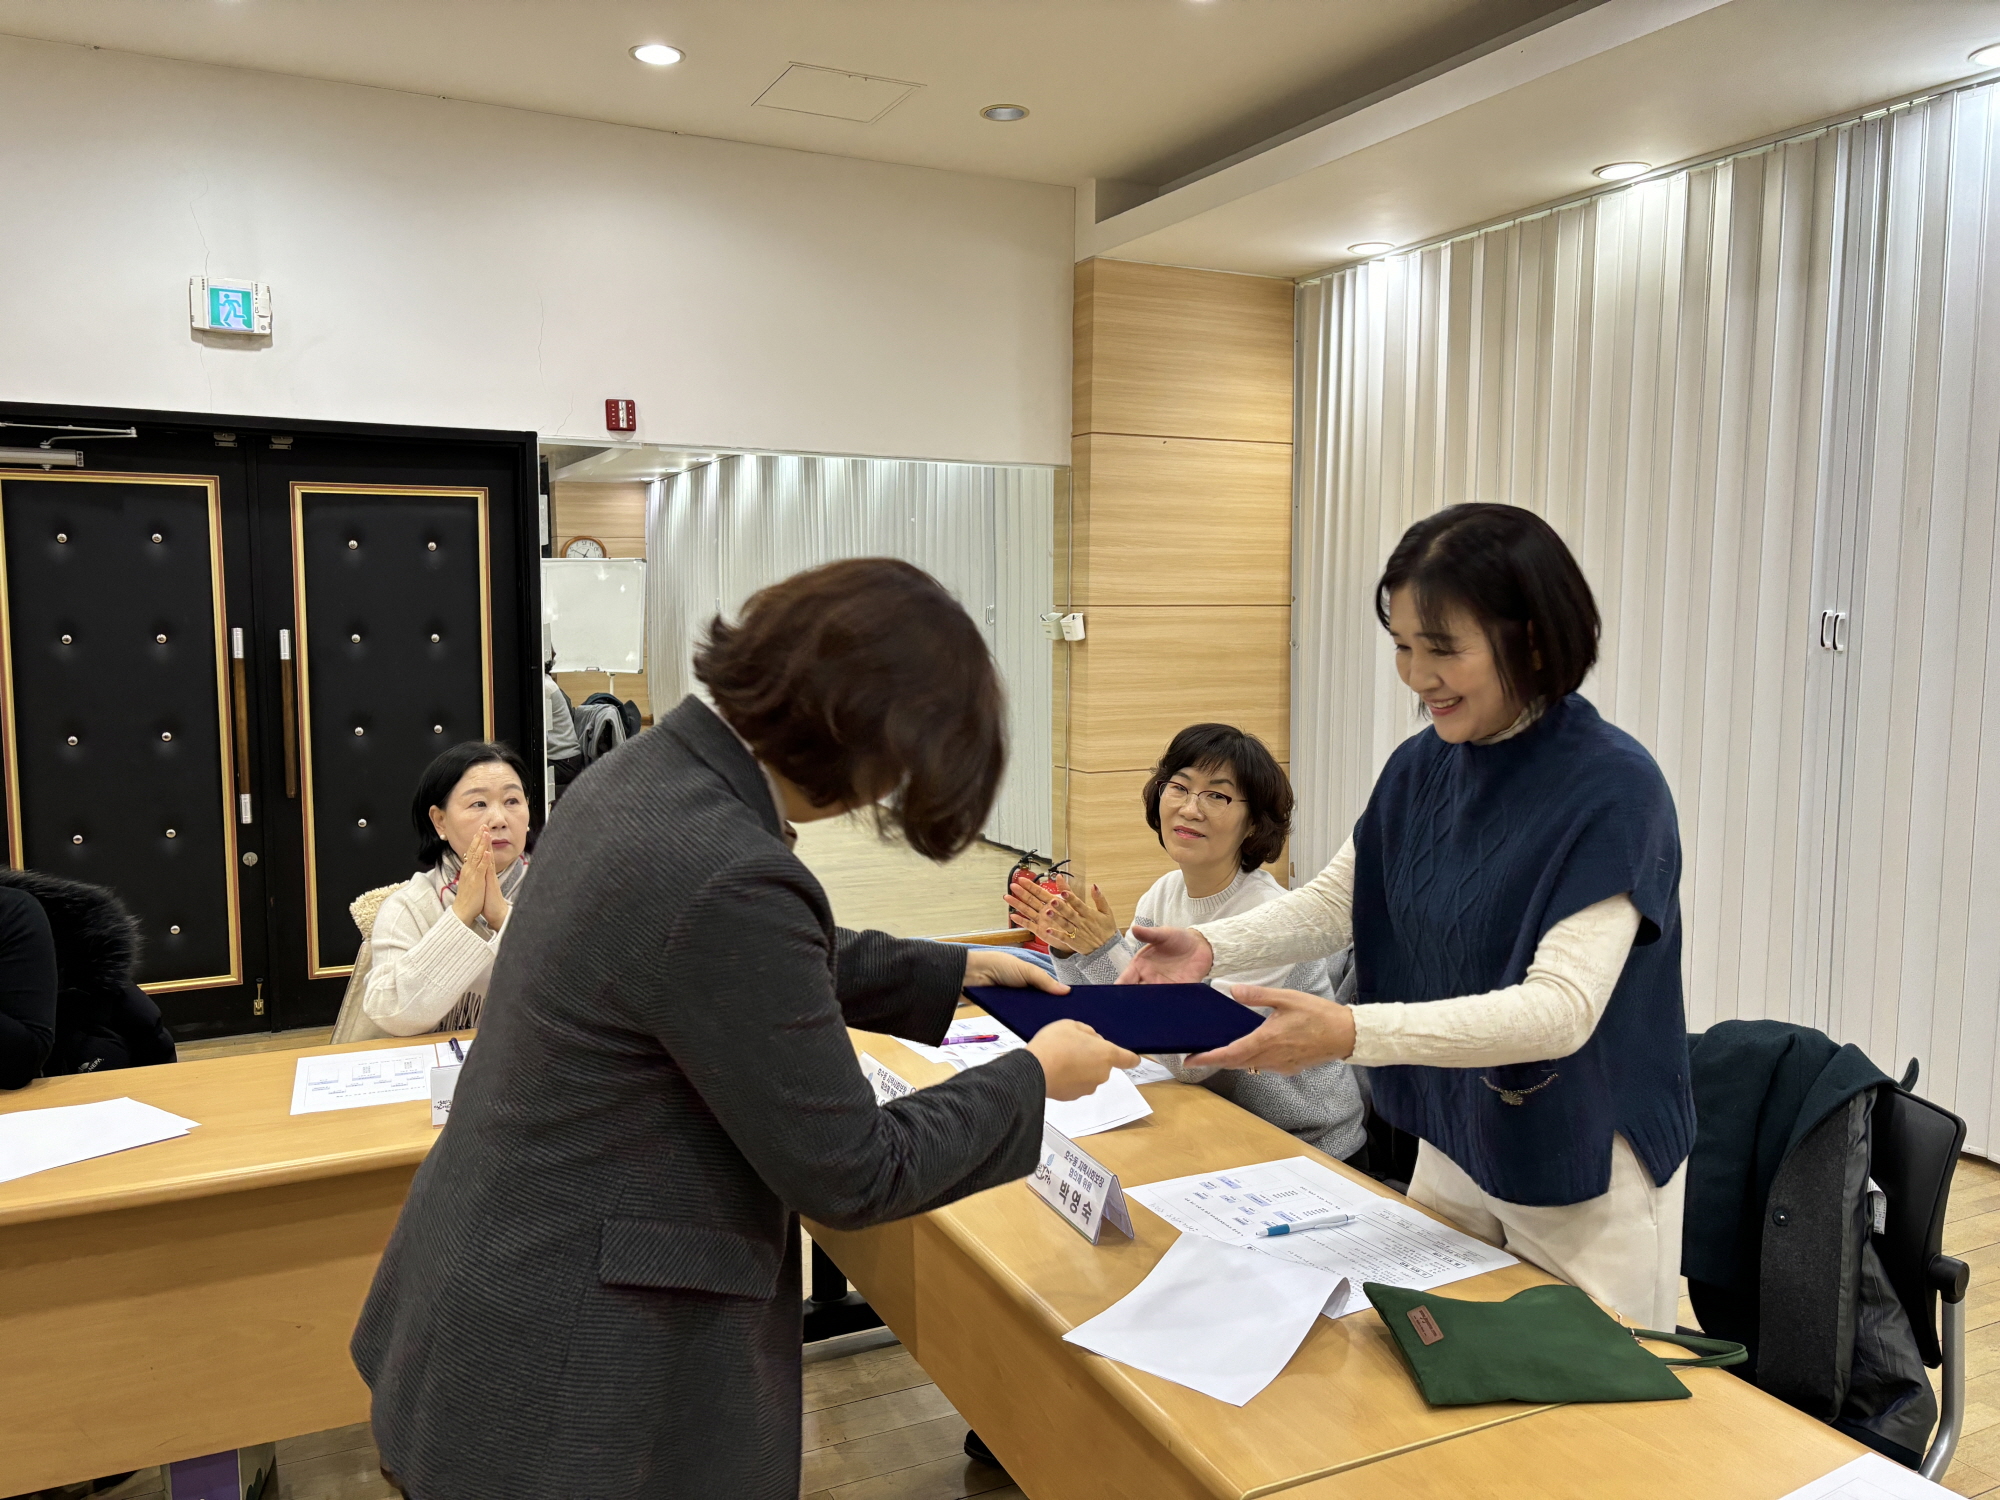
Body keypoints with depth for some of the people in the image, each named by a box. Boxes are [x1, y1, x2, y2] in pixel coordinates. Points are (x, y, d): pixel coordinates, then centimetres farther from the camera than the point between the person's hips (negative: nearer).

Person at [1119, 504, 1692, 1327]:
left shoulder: (1615, 788, -23)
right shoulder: (1422, 766, -4)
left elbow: (1562, 1008, -30)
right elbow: (1336, 899, 4)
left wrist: (1352, 1032, -41)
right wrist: (1212, 945, -15)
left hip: (1586, 1178, -6)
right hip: (1454, 1143, 6)